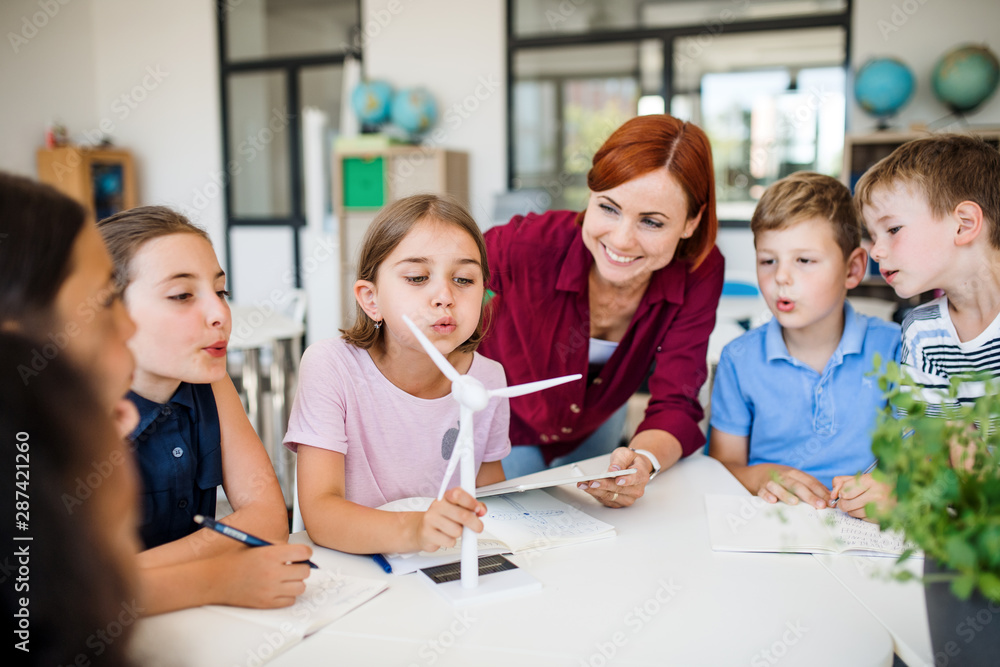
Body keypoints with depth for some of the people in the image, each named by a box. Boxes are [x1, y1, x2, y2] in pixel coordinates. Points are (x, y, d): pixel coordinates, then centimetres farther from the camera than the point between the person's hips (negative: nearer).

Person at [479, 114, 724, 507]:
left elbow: (675, 405, -28)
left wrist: (644, 460, -51)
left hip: (596, 426, 3)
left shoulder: (699, 273, -30)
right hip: (503, 425, -3)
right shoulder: (532, 244, -38)